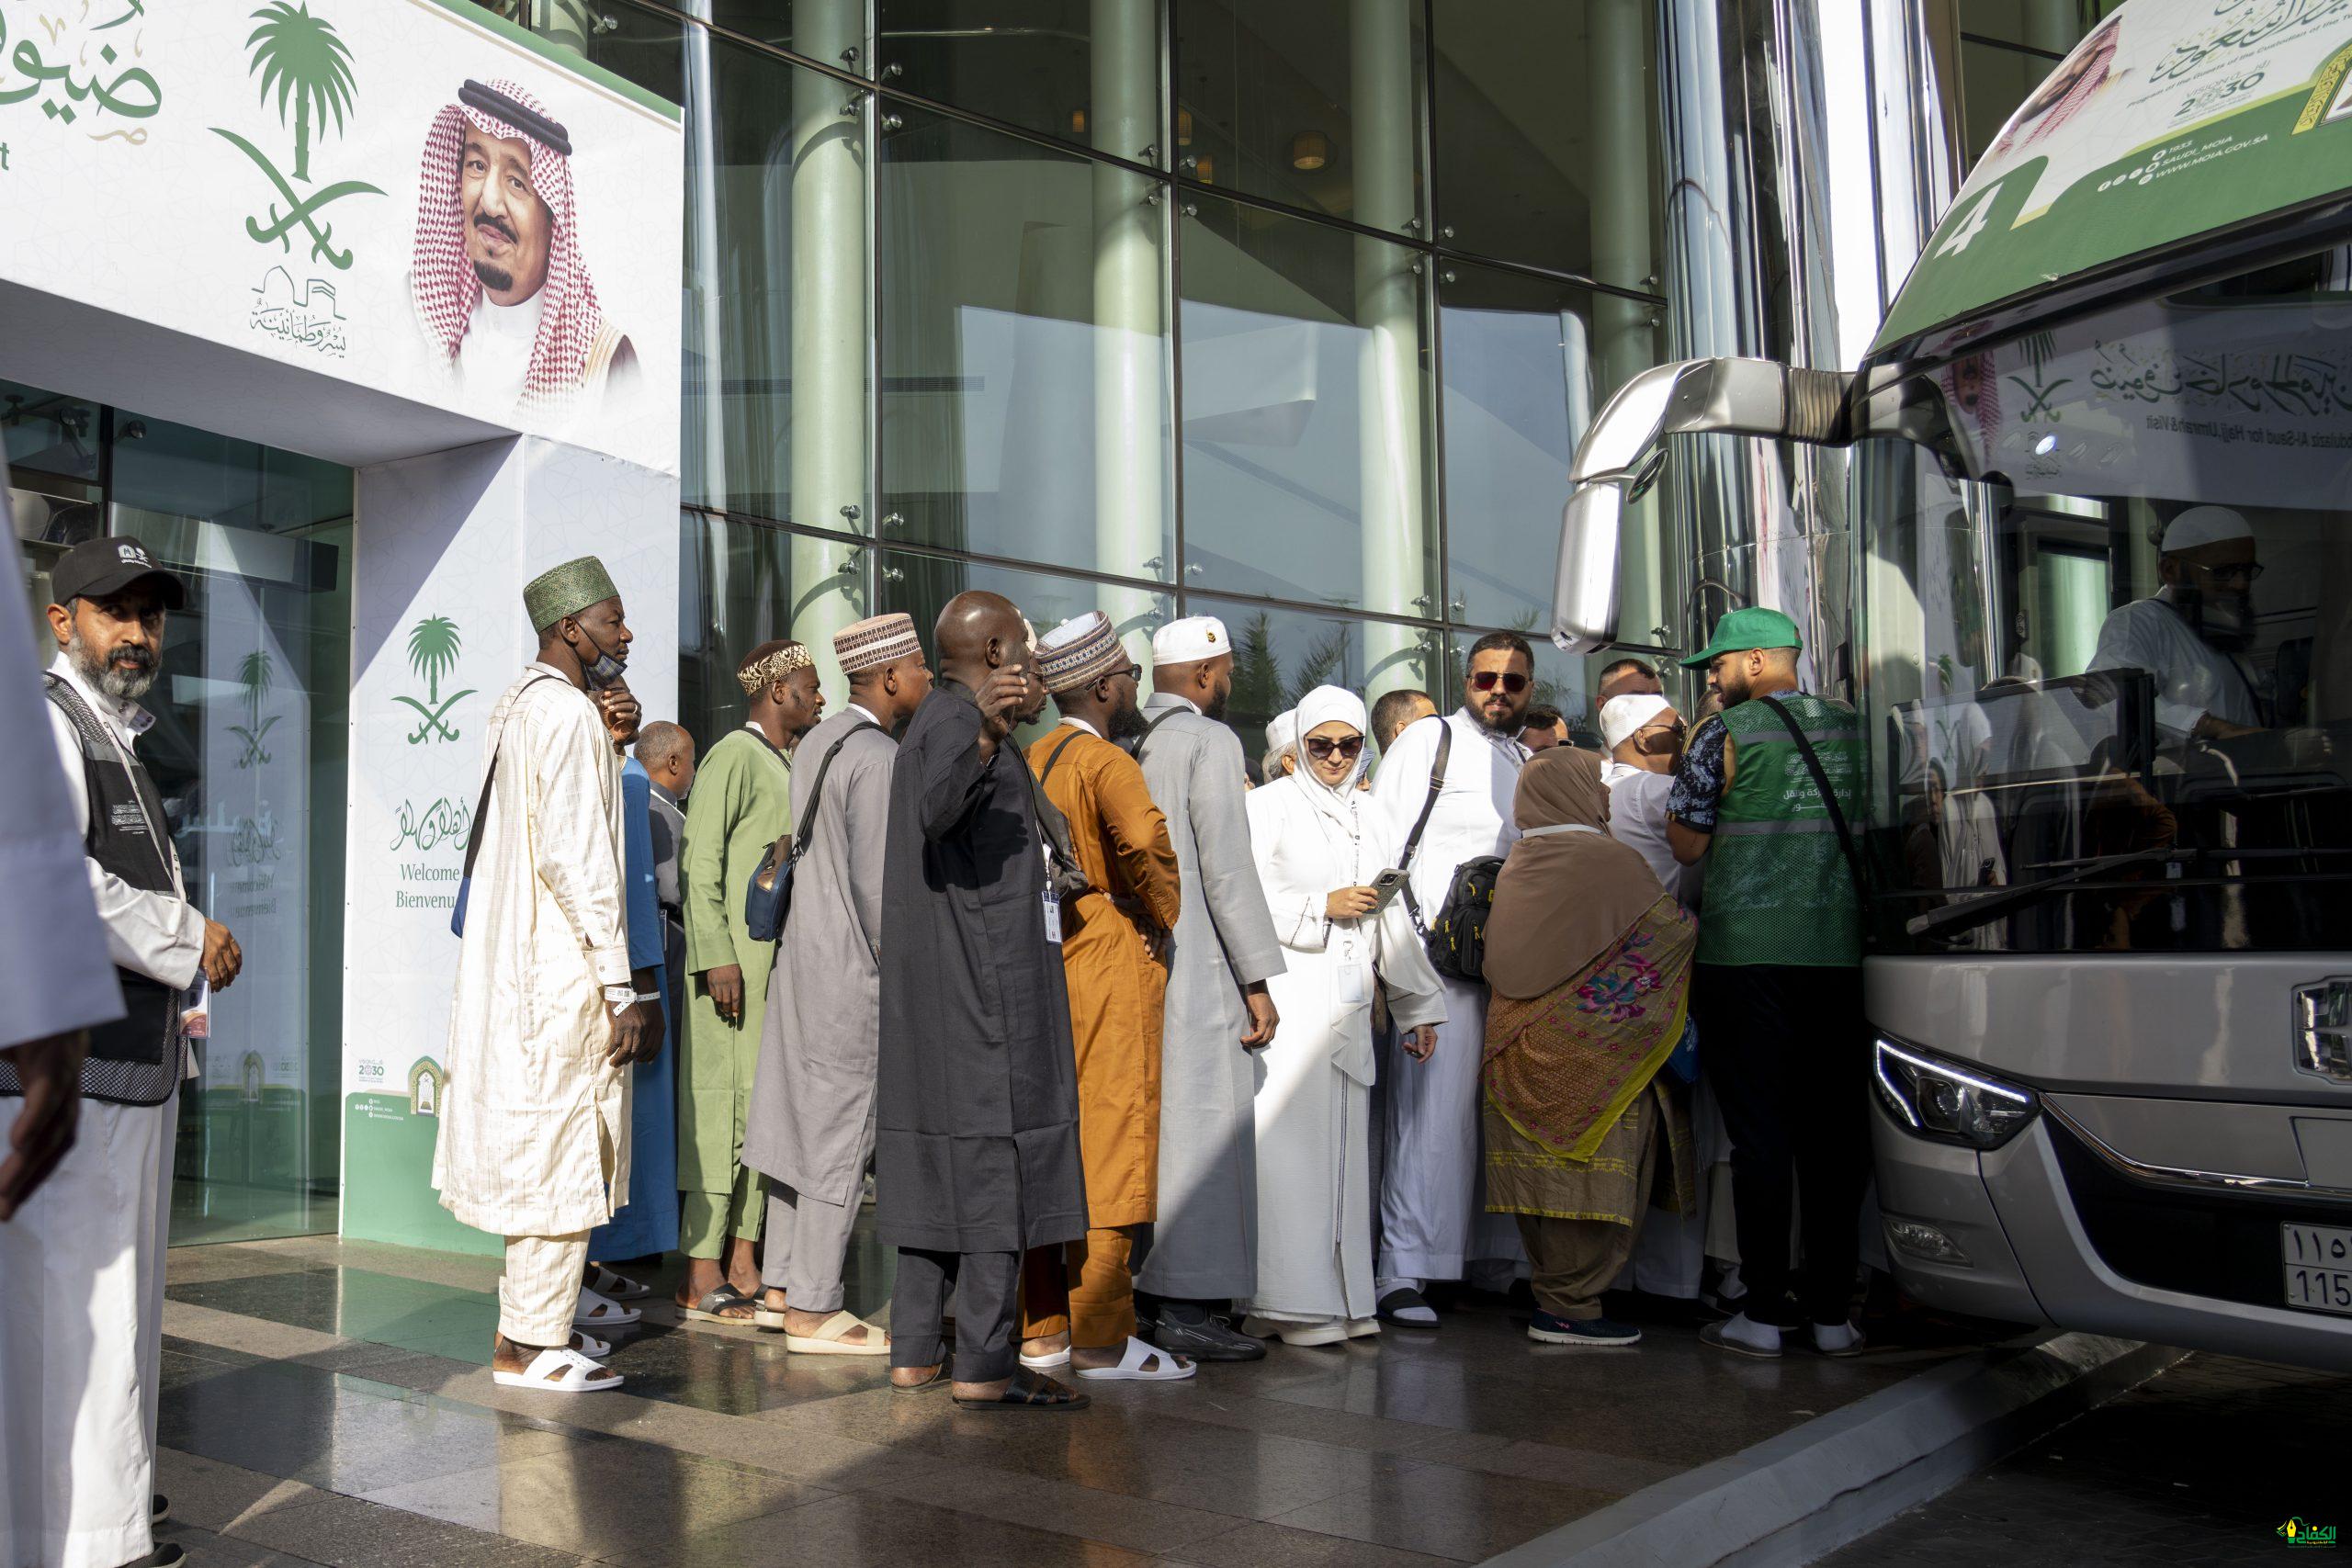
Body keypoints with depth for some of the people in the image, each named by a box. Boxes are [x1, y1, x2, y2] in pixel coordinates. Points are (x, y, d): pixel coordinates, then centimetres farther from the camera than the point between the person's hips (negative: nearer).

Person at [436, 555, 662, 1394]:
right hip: (563, 970, -10)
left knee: (536, 1149, 16)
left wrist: (610, 743, 4)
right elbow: (574, 858, -21)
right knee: (562, 1148, -3)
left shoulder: (520, 704, 16)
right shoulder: (566, 710, -14)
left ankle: (531, 1317, 26)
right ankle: (532, 1343, 4)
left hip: (516, 965, 10)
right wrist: (623, 985, -20)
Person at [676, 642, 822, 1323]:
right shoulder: (733, 757, -7)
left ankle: (742, 1260, 16)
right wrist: (717, 957, -21)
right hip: (735, 964, -9)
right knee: (723, 1107, -7)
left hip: (780, 965, 9)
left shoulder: (789, 767, 20)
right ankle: (701, 1274, -2)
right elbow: (700, 864, -14)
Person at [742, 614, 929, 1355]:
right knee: (840, 1134, -2)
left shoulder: (817, 741, 12)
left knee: (802, 1119, 14)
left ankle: (782, 1286, 22)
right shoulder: (877, 758, -16)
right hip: (852, 968, -9)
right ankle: (815, 1309, 6)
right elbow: (876, 885, -19)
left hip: (804, 955, 9)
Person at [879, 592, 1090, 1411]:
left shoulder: (940, 720, 19)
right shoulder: (956, 720, -12)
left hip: (935, 986, 10)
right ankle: (983, 1363, -5)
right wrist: (986, 732, -49)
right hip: (981, 978, -10)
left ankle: (915, 1349, 15)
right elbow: (936, 809, -34)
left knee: (938, 1155, 11)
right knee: (997, 1157, -7)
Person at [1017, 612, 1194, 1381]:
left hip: (1045, 965, 8)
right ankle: (1101, 1338, 0)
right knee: (1110, 1144, -4)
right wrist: (1168, 920, -14)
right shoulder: (1106, 761, -12)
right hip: (1109, 969, -8)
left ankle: (1042, 1326, 19)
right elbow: (1146, 841, -30)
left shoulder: (1032, 759, 14)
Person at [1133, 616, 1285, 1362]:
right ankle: (1189, 1304, -2)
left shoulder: (1130, 745, 13)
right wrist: (1259, 980, -12)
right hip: (1198, 967, -8)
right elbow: (1226, 867, -14)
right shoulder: (1209, 741, -8)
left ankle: (1152, 1287, 20)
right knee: (1204, 1125, -4)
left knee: (1157, 1122, 13)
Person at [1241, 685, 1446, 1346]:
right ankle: (1289, 1302, -7)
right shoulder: (1268, 807, 3)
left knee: (1343, 1146, 5)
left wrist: (1418, 1007, 23)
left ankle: (1340, 1297, 10)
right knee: (1289, 1142, -10)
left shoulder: (1372, 819, 20)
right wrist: (1322, 907, -9)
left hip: (1348, 1006, 5)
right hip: (1286, 993, -5)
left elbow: (1395, 922, 23)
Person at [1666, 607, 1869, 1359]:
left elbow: (1687, 845, 0)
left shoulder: (1724, 735, -4)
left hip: (1745, 951, -4)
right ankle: (1833, 1312, 12)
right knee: (1834, 1132, 8)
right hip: (1839, 950, 4)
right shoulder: (1854, 729, 10)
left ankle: (1764, 1314, 4)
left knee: (1759, 1132, 1)